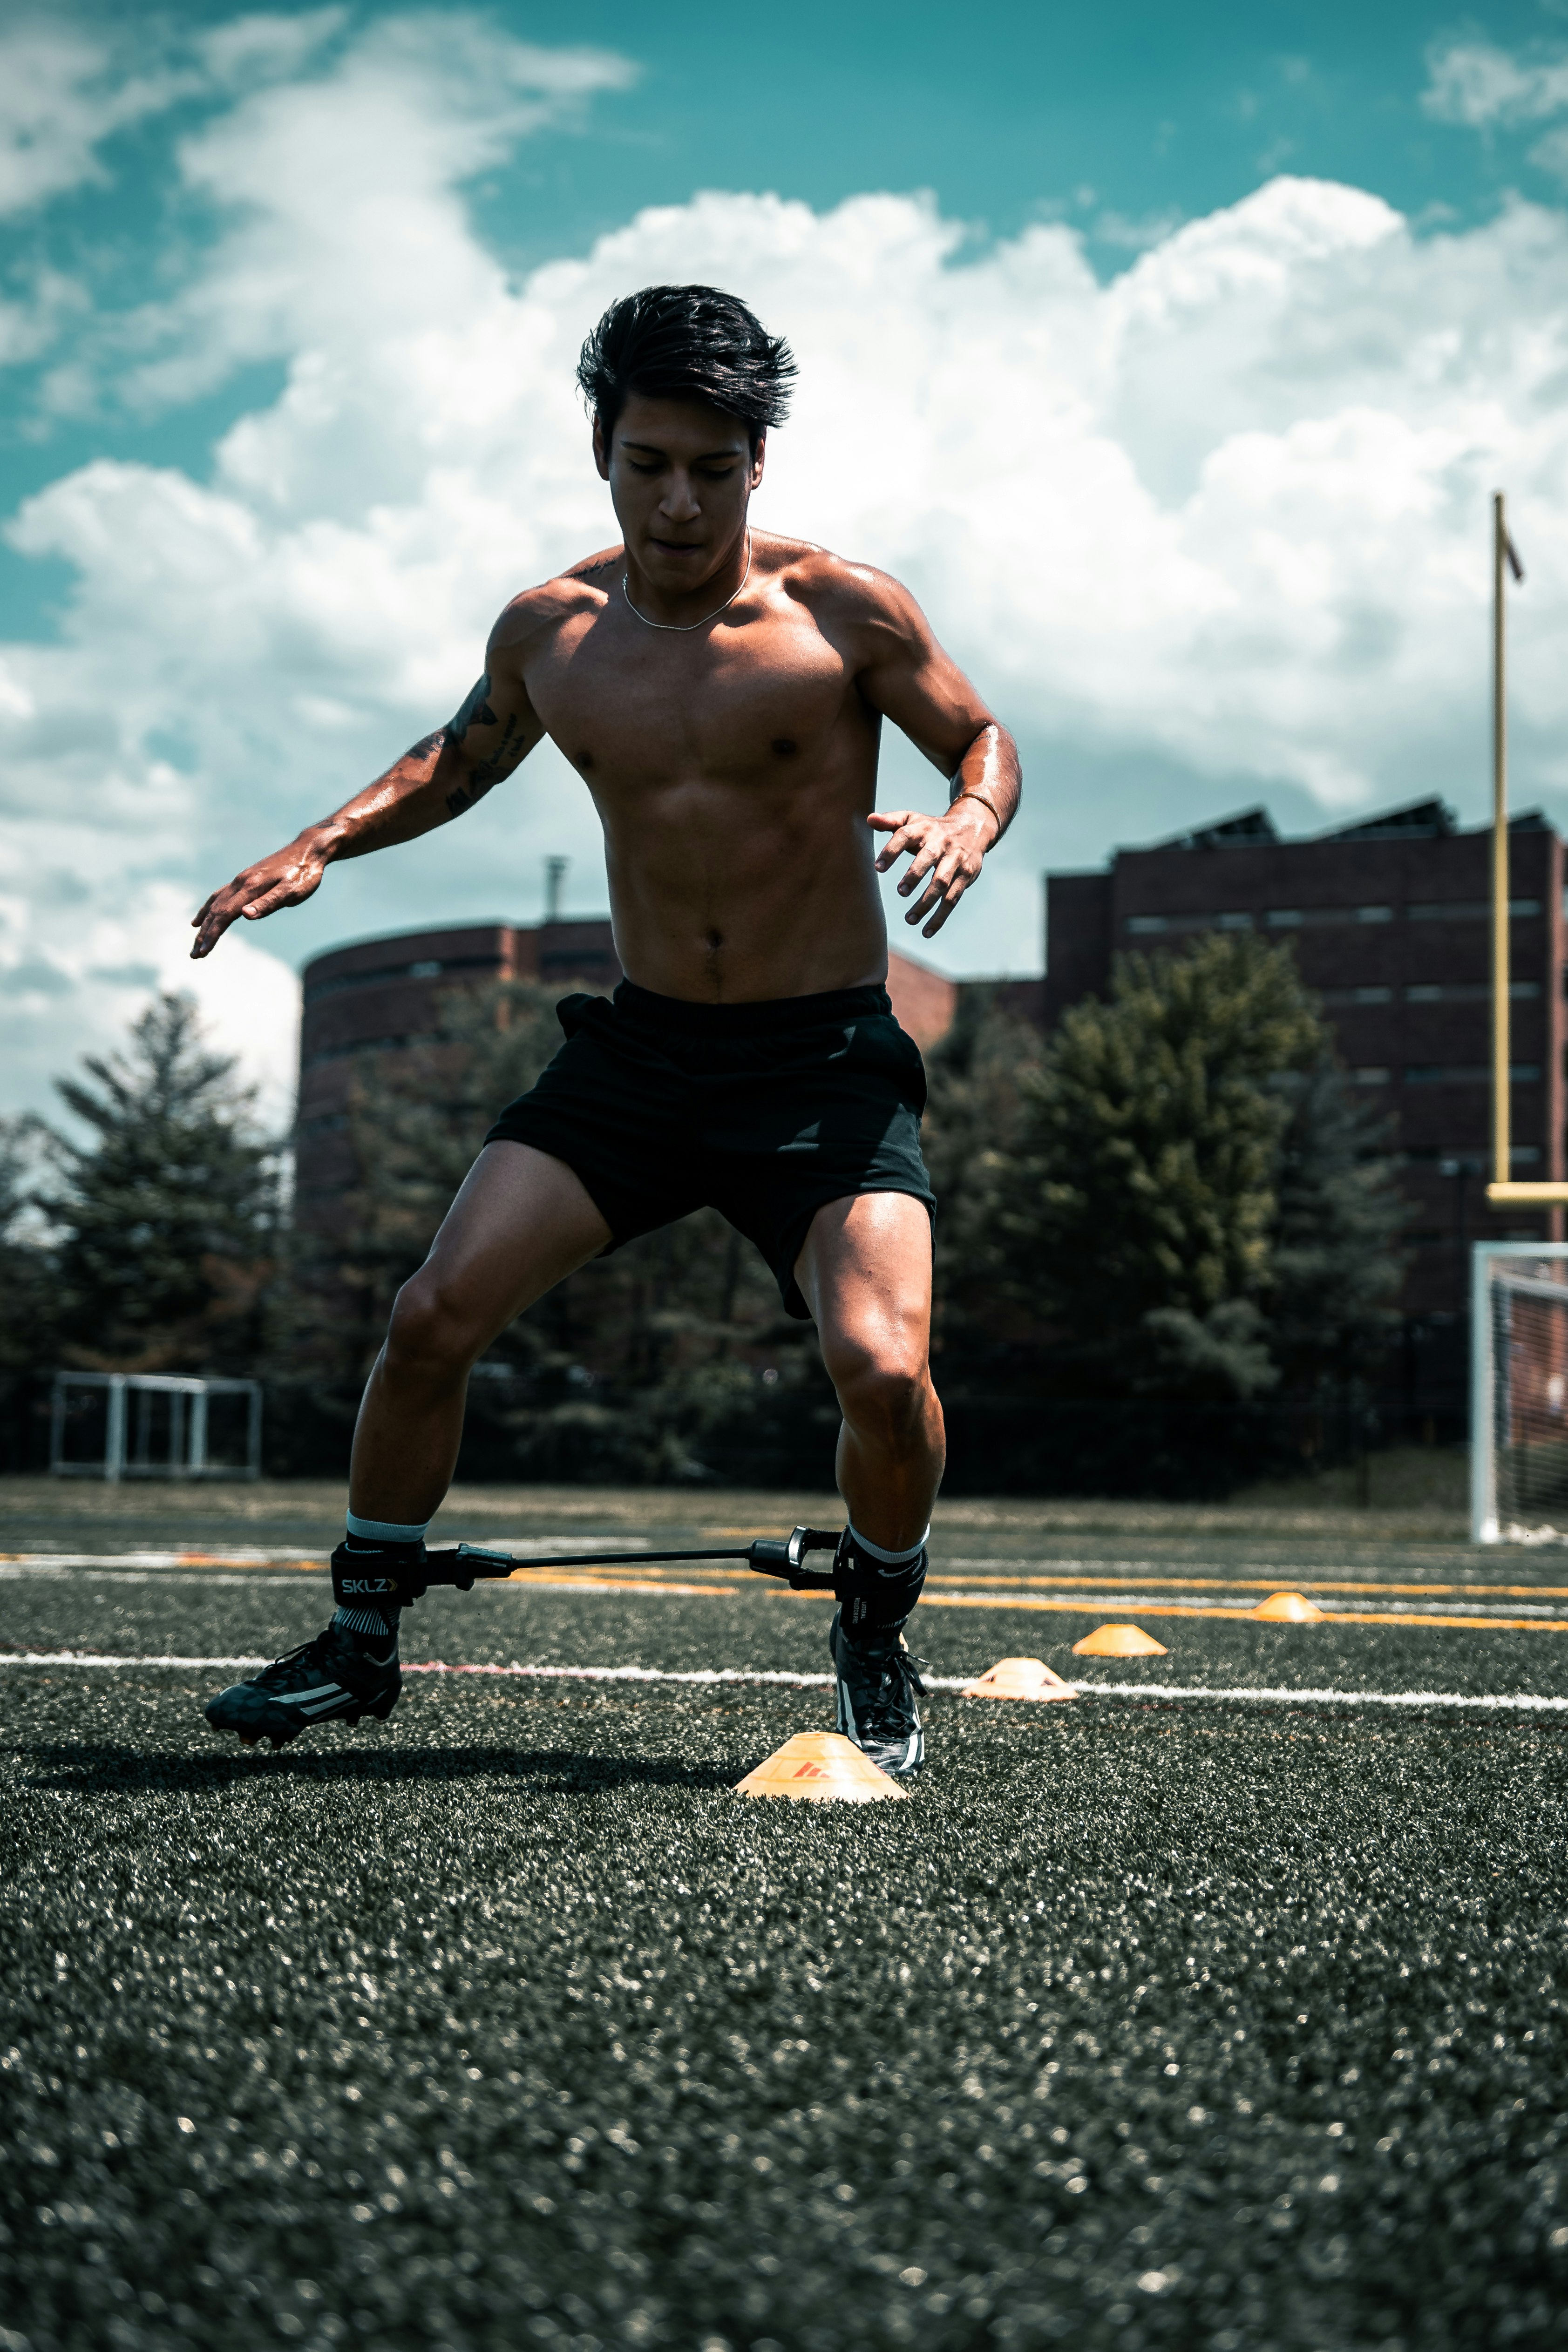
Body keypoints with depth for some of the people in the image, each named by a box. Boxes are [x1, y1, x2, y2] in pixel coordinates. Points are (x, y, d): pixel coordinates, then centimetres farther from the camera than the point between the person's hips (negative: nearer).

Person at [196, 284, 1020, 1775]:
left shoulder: (844, 612, -10)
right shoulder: (549, 632, 1)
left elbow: (983, 740, 4)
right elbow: (461, 757, 21)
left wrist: (966, 825, -20)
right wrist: (320, 845, 6)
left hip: (825, 1059, -3)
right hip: (636, 1047, 3)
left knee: (882, 1369, -22)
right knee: (433, 1316, -8)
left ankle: (875, 1639, 10)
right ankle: (360, 1646, 14)